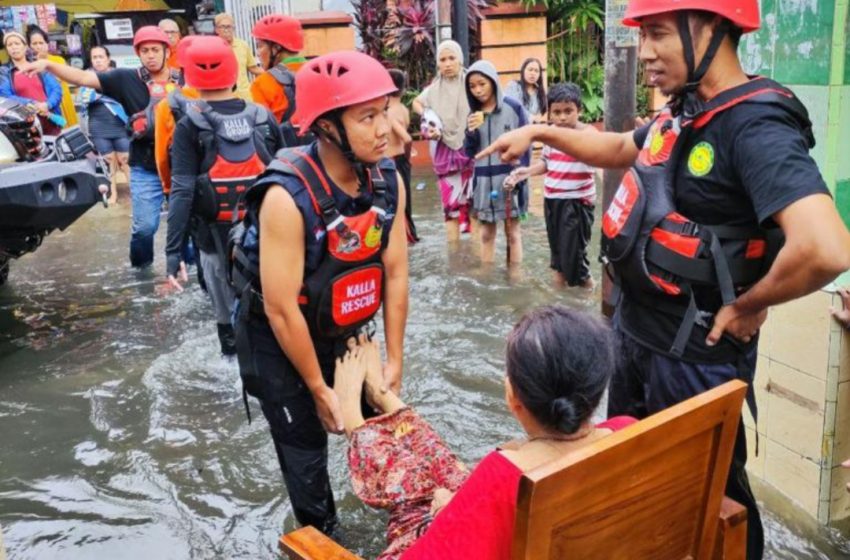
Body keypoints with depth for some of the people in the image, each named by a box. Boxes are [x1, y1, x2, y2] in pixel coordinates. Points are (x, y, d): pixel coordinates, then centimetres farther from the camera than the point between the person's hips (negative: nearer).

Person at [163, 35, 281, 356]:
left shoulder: (190, 126, -7)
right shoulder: (263, 118, 0)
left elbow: (182, 193, -14)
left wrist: (173, 253, -14)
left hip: (218, 240, -2)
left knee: (229, 320, 10)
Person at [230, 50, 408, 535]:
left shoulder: (389, 180, -14)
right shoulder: (287, 198, -32)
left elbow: (396, 273, -6)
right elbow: (280, 307, -26)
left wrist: (394, 360, -2)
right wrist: (319, 389, -15)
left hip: (342, 332, 5)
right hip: (280, 341, -5)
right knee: (305, 445, 7)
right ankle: (322, 537, 33)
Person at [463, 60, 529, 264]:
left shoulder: (513, 108, -4)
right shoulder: (472, 114, 8)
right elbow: (469, 152, 7)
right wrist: (471, 131, -12)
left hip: (508, 178, -4)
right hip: (483, 180, 4)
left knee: (512, 232, 5)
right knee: (486, 234, 10)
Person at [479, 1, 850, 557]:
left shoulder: (757, 127, -26)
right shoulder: (684, 113, 3)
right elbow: (621, 149, 24)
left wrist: (747, 306, -23)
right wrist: (540, 131, 16)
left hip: (696, 353, -8)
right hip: (634, 332, 9)